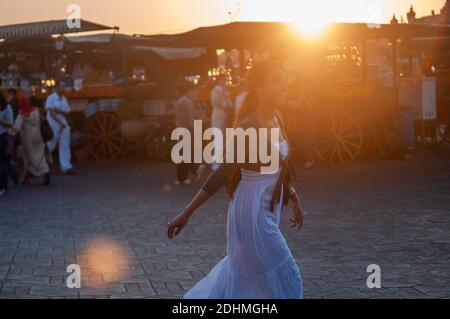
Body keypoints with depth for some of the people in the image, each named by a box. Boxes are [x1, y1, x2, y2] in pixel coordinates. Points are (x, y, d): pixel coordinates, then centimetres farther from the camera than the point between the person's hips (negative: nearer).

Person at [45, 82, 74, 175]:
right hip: (53, 125, -5)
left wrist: (59, 111, -13)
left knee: (65, 146, -2)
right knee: (50, 146, 4)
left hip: (64, 125, 5)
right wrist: (60, 122, -16)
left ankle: (66, 167, -5)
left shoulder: (64, 99, 10)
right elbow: (51, 112, -13)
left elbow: (67, 113, 6)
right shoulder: (51, 98, -6)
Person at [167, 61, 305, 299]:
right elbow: (222, 174, -22)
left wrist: (295, 200, 20)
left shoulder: (276, 121, 6)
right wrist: (186, 214, -20)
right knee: (285, 278, 0)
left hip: (268, 210, 9)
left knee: (241, 270, 20)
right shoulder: (248, 128, -21)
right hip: (253, 212, -9)